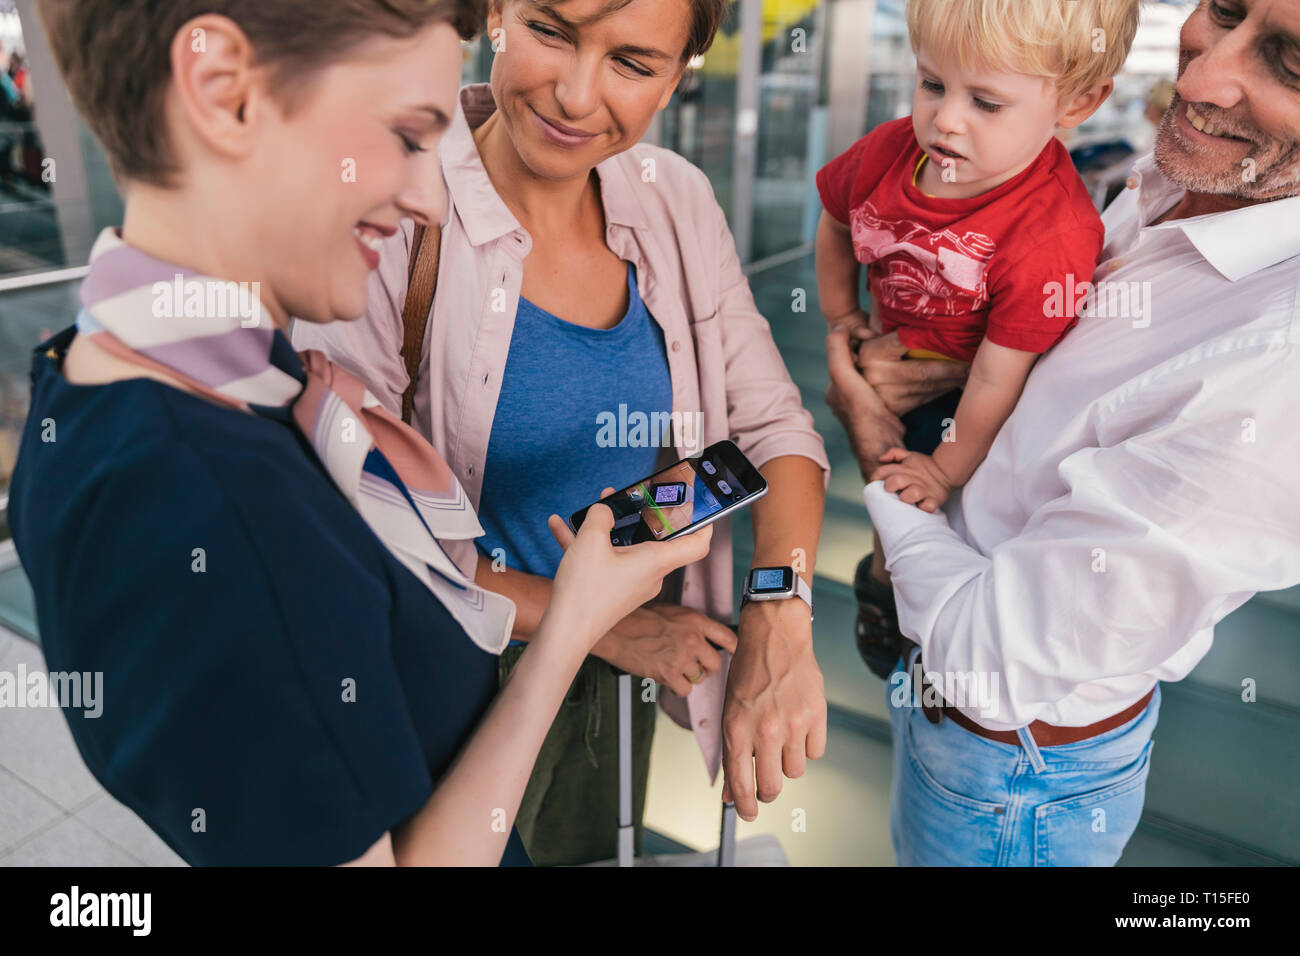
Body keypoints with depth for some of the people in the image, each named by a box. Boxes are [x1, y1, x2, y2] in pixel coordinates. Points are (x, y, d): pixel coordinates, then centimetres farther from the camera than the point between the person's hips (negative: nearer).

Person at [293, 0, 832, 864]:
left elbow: (774, 423, -6)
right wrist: (598, 621, -21)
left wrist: (781, 626, -22)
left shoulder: (676, 202, -9)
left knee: (597, 853, 30)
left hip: (627, 678, 5)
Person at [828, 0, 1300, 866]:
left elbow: (992, 648, -31)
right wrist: (944, 374, -13)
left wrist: (870, 438, -16)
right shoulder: (1168, 181, -9)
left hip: (1018, 775, -7)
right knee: (912, 839, 33)